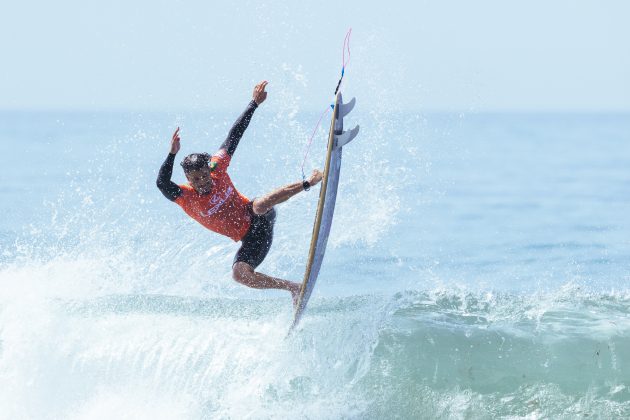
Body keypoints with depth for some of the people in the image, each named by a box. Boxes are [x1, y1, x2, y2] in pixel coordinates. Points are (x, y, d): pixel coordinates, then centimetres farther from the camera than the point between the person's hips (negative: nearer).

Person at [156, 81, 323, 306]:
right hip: (250, 239, 1)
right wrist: (172, 154, -51)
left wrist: (254, 104, -4)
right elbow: (162, 183, -38)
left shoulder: (216, 168, -11)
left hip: (258, 218, -1)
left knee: (260, 204, -38)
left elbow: (233, 137, -5)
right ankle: (293, 288, -11)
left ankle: (307, 183, -23)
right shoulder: (186, 198, -18)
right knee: (239, 274, -24)